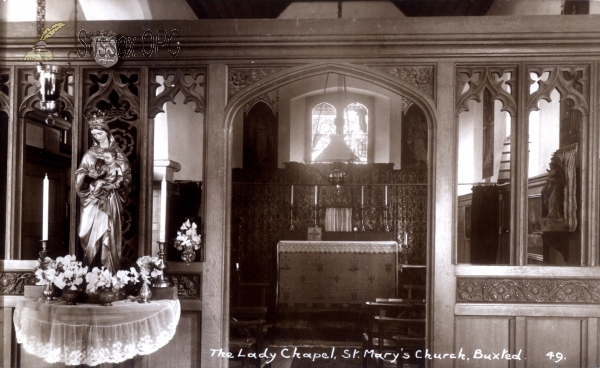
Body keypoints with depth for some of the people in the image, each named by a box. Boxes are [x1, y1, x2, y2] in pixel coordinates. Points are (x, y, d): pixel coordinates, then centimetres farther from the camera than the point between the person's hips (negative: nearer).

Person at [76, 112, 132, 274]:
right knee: (91, 235, -3)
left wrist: (106, 182, -12)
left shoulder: (117, 153, 6)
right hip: (93, 200, 1)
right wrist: (90, 176, -16)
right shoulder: (90, 154, 9)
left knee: (108, 235, -4)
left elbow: (126, 176, 2)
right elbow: (80, 176, 5)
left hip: (110, 201, -1)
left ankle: (109, 272, -1)